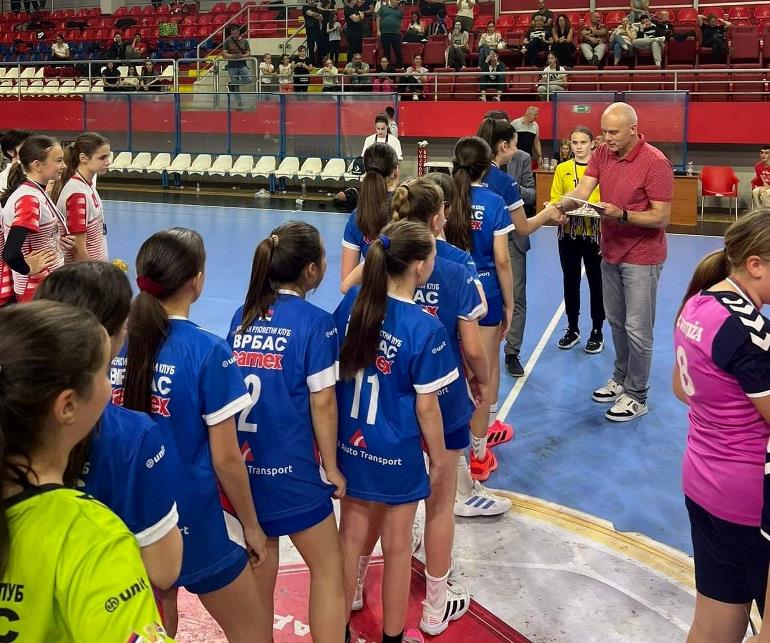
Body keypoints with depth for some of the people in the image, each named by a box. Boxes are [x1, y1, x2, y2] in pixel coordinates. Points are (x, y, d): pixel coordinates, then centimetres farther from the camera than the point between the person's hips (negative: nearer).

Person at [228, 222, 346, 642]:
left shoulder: (243, 316, 5)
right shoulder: (314, 323, -11)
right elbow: (322, 403, -11)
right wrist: (331, 467, -1)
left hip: (241, 462, 6)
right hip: (289, 466, -6)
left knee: (259, 565, 21)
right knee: (328, 568, 9)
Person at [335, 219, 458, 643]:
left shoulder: (351, 303, -8)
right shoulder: (426, 329, -23)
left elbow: (334, 371, 2)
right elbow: (426, 406, -15)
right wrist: (439, 459, 0)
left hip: (350, 444, 5)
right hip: (396, 453, -5)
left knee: (351, 538, 20)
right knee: (397, 547, 15)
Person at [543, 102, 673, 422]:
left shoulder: (655, 162, -19)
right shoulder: (602, 154, 0)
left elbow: (661, 216, -19)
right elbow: (582, 190, -11)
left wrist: (622, 215, -32)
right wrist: (562, 204, -32)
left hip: (641, 256, -7)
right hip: (611, 251, 7)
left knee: (637, 328, 0)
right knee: (616, 321, 19)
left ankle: (636, 396, 13)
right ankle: (621, 378, 36)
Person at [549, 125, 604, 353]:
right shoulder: (562, 169, 5)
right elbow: (554, 200, 4)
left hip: (594, 233, -3)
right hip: (568, 233, 3)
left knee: (596, 282, 6)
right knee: (570, 281, 12)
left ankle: (597, 332, 19)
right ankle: (572, 329, 26)